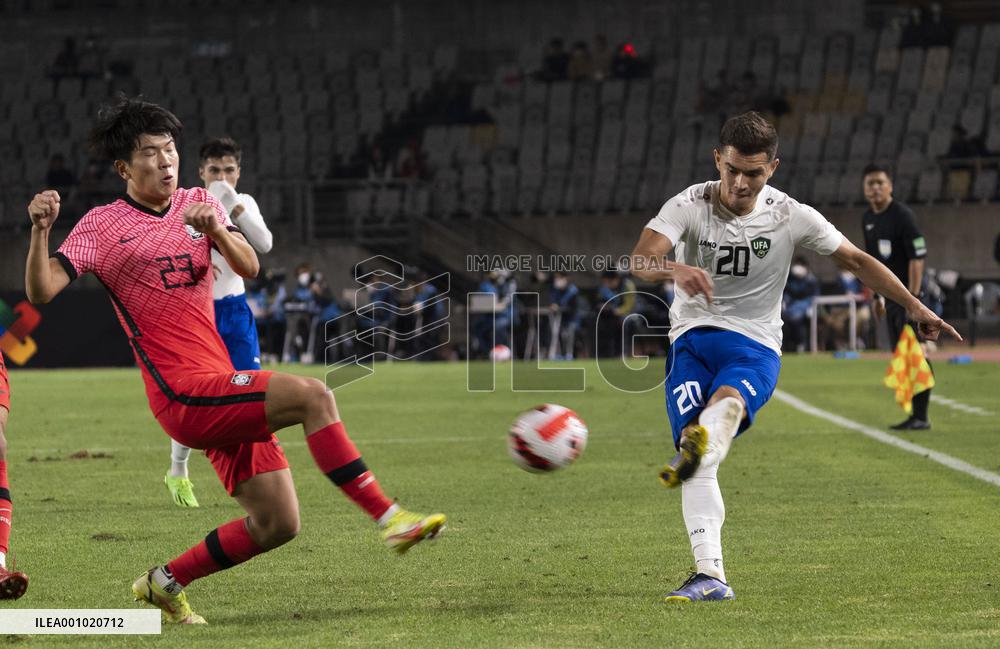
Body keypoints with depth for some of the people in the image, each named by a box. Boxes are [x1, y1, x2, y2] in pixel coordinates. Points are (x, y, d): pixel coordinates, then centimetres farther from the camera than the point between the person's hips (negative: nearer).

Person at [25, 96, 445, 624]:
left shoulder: (198, 203, 14)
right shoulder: (103, 226, -2)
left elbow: (249, 267, 3)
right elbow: (41, 290, -12)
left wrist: (216, 230, -16)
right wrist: (40, 230, -29)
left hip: (220, 391, 7)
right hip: (185, 394, -7)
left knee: (277, 526, 5)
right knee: (313, 396, -25)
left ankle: (165, 582, 20)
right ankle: (390, 518, -25)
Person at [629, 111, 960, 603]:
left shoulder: (791, 216, -1)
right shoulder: (690, 206, -6)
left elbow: (856, 260, 13)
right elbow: (640, 259, -23)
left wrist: (915, 306, 10)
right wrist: (675, 269, -46)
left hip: (755, 346, 0)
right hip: (691, 340, 0)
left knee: (726, 400, -37)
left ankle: (696, 449, -69)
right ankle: (710, 576, -25)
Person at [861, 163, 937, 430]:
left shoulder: (902, 215, -13)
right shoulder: (868, 219, 12)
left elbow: (917, 257, -18)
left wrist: (913, 297, -24)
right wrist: (877, 296, 19)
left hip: (908, 295, -8)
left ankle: (921, 416, -7)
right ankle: (914, 415, 16)